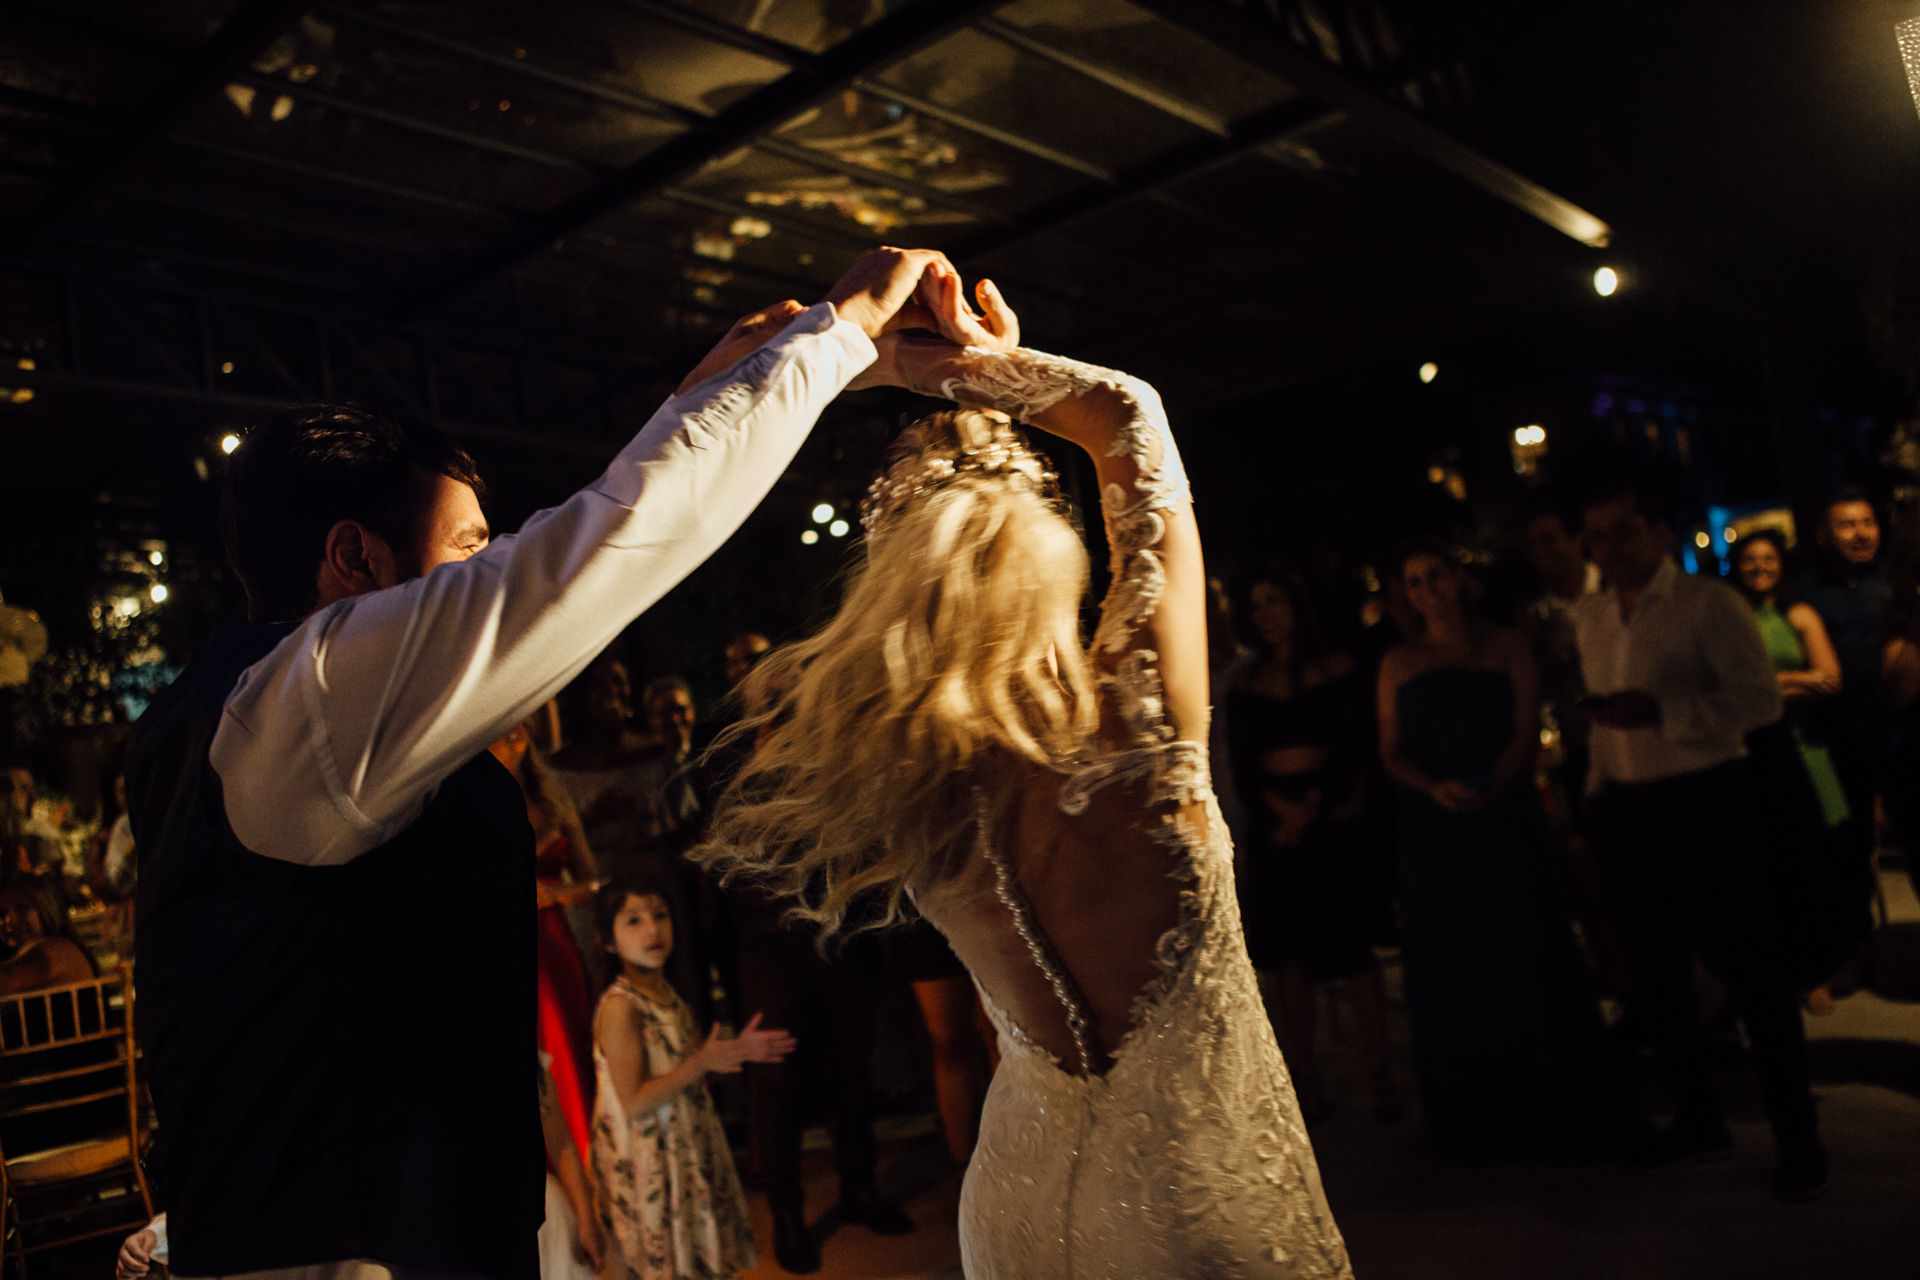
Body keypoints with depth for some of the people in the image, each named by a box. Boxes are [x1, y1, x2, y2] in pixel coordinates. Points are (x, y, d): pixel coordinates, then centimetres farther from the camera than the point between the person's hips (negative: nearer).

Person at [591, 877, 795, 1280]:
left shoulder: (665, 992, 5)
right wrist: (702, 1063, -26)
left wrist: (734, 1050, 3)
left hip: (690, 1148, 8)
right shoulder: (619, 1007, -22)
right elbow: (633, 1103, -24)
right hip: (647, 1165, -8)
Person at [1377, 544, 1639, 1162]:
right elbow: (1391, 752, 4)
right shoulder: (1398, 665, 10)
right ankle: (1476, 1125, 18)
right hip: (1434, 830, 2)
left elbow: (1528, 733, -2)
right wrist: (1436, 788, -15)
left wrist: (1491, 784, -20)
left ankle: (1553, 1111, 14)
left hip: (1507, 819, -1)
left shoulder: (1507, 648, 7)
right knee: (1452, 970, 5)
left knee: (1528, 961, 0)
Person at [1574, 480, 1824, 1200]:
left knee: (1746, 966, 0)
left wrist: (1663, 710, -26)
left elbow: (1761, 696, -17)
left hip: (1705, 800, -6)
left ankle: (1796, 1135, 18)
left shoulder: (1709, 604, -8)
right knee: (1655, 972, 14)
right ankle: (1696, 1120, 31)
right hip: (1626, 811, 6)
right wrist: (1597, 793, 13)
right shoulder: (1588, 621, 11)